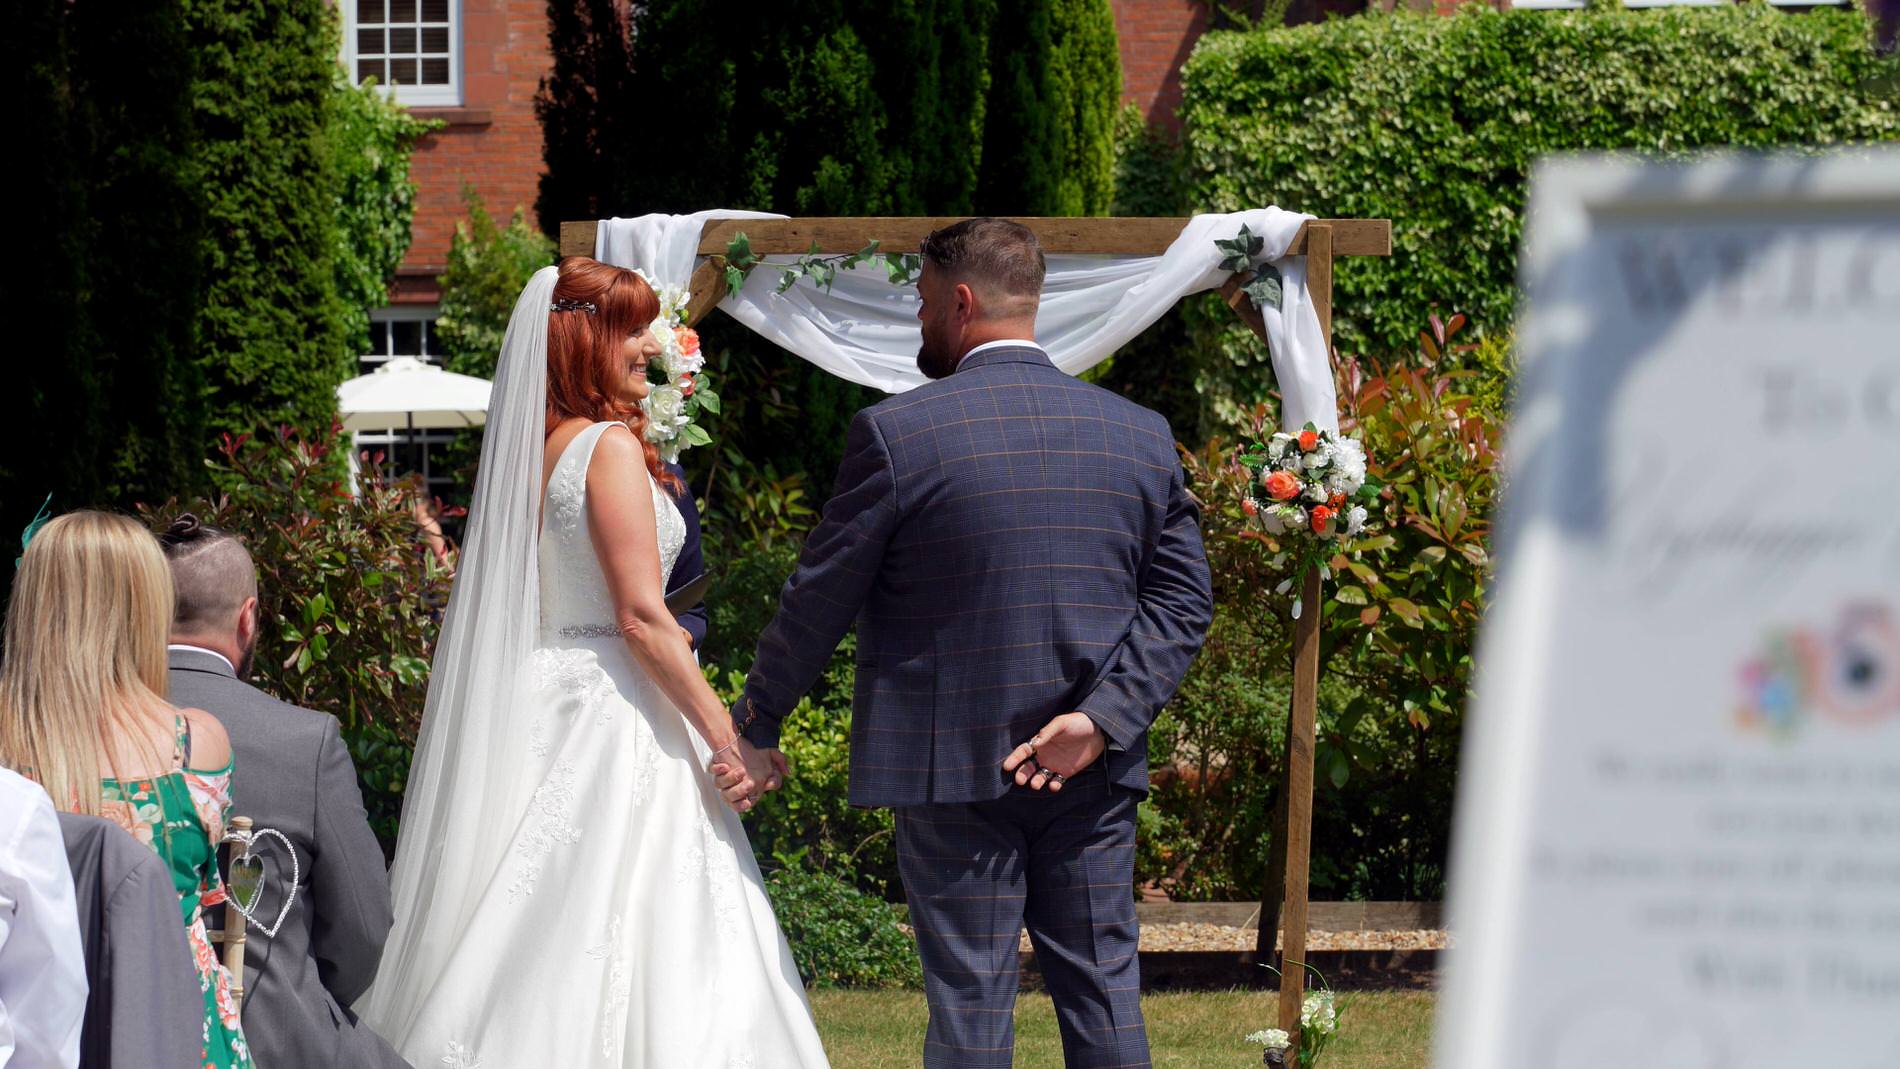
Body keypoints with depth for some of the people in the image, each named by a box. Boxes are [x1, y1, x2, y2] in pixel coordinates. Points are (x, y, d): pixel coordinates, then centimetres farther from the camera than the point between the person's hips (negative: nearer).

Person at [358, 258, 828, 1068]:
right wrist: (727, 739, -16)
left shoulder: (528, 448, 12)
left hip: (542, 704, 8)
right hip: (611, 714, -8)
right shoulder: (609, 447, -12)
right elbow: (642, 616, -17)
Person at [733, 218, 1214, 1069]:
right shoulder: (1142, 436, 5)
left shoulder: (897, 433, -9)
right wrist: (1101, 719, -6)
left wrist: (757, 722, 10)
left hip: (953, 770, -4)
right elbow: (1183, 600, 2)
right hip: (1096, 775, 4)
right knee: (1104, 994, 8)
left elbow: (818, 600, -2)